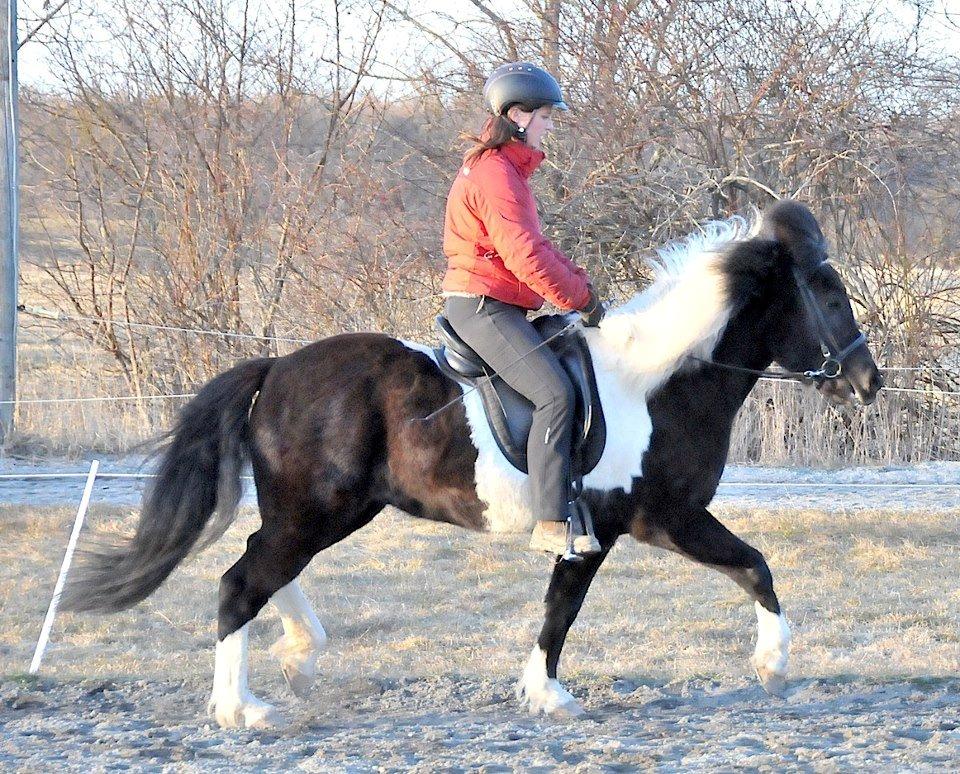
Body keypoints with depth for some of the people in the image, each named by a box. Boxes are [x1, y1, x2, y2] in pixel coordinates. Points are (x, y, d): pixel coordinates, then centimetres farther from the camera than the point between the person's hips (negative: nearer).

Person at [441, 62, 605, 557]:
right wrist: (580, 298, -14)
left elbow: (535, 246, 22)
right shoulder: (494, 174, -16)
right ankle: (551, 525, -28)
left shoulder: (507, 169, 19)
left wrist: (580, 283, 9)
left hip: (495, 308, 11)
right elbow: (524, 255, -22)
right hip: (483, 306, -11)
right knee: (555, 392, -23)